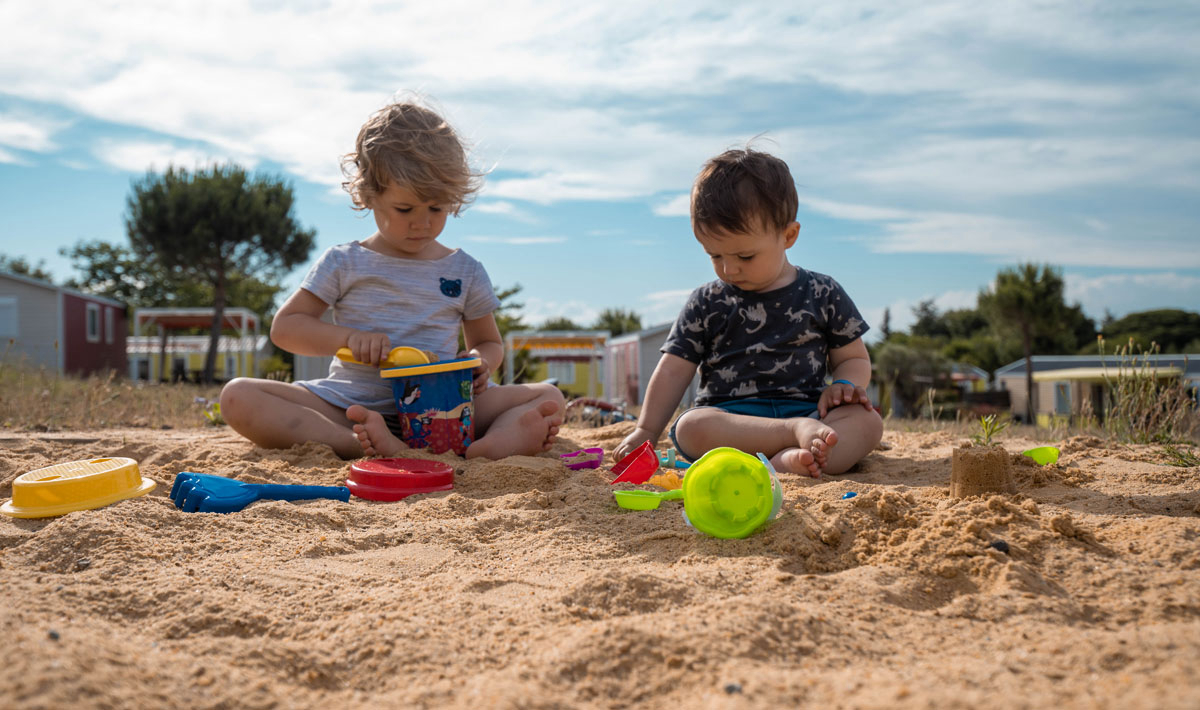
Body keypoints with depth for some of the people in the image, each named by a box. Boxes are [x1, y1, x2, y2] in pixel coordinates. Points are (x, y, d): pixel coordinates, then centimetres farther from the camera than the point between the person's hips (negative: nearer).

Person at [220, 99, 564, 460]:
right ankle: (361, 444, -43)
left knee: (550, 397, -20)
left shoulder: (466, 272, 13)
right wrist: (348, 337, -11)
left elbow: (489, 342, 23)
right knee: (238, 396, -22)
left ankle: (480, 451, -53)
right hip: (351, 405, 0)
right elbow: (285, 326, 8)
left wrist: (480, 362, -3)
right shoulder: (343, 264, 9)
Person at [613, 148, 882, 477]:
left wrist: (844, 385, -7)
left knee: (867, 420, -28)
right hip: (727, 416, 0)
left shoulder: (822, 294, 10)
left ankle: (790, 460, -51)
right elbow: (673, 371, 10)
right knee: (691, 427, -33)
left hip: (806, 409, 1)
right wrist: (647, 430, 1)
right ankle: (798, 433, -40)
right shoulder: (706, 303, 10)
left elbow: (854, 358, 17)